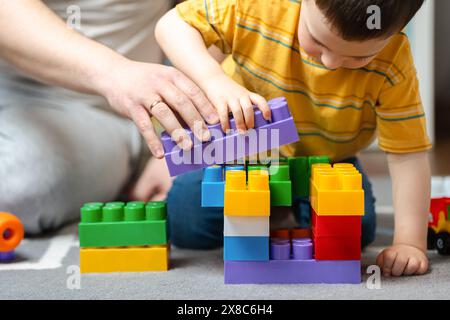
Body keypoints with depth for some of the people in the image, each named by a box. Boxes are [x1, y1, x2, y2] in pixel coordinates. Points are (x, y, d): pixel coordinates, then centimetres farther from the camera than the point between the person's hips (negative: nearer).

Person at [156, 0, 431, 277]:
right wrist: (215, 79, -43)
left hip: (326, 160, 1)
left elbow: (407, 153, -26)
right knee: (184, 224, -15)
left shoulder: (393, 63, -31)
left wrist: (410, 242, -33)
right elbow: (173, 24, -25)